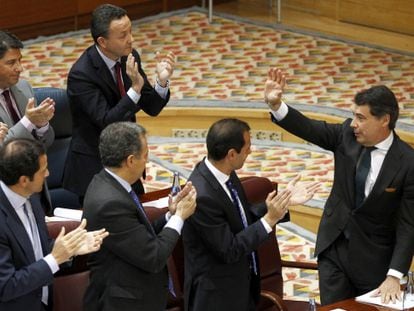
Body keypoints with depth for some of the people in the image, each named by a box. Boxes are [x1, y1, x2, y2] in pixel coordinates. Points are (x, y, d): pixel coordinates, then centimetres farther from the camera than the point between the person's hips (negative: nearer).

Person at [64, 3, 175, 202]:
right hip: (94, 169, -6)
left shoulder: (130, 57, -2)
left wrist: (162, 81, -18)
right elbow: (107, 123, -26)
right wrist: (135, 88, -35)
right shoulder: (81, 74, -22)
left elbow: (152, 108, 1)